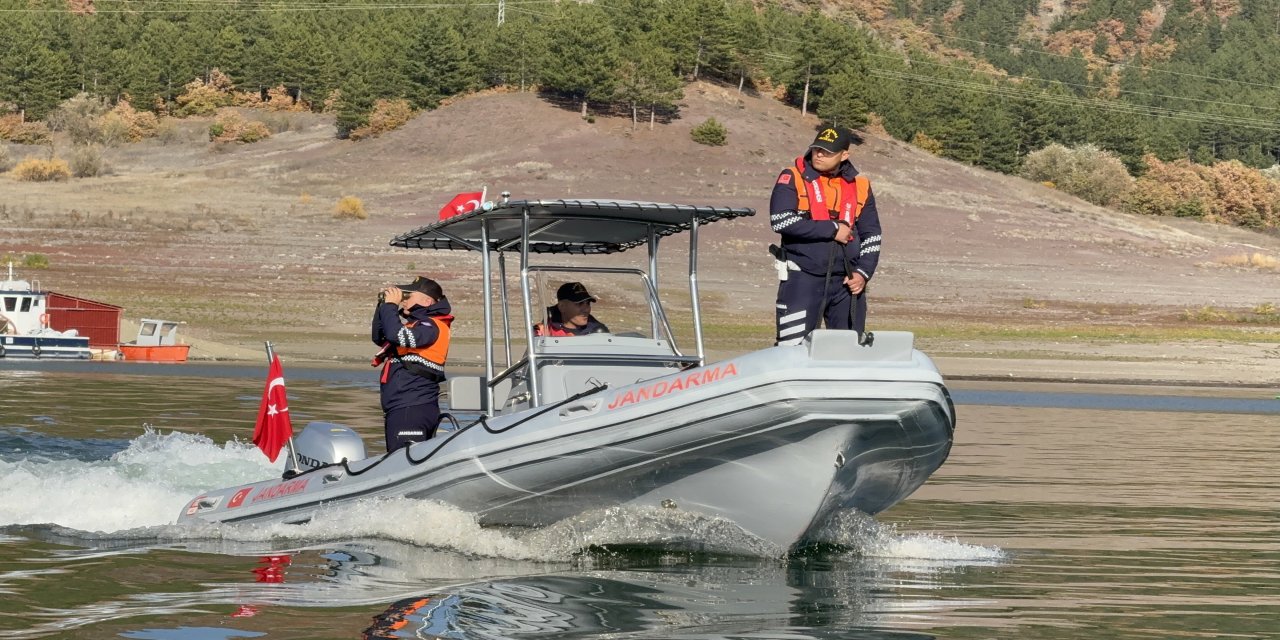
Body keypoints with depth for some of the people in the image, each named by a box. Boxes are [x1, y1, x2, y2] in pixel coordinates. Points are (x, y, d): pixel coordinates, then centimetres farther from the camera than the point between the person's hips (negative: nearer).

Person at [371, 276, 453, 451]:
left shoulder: (432, 326, -10)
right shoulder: (414, 323, 21)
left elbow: (397, 335, -25)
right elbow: (379, 338, 28)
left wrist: (391, 305, -10)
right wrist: (383, 305, 16)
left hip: (412, 411, -10)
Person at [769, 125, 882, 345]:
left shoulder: (860, 186, 10)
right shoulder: (793, 178, -2)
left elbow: (871, 235, 17)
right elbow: (781, 220, -16)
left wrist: (863, 273, 2)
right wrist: (832, 229, -13)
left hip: (847, 283, 4)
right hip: (802, 279, -4)